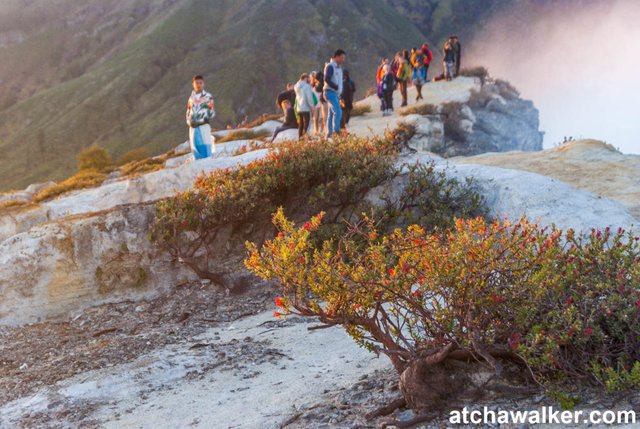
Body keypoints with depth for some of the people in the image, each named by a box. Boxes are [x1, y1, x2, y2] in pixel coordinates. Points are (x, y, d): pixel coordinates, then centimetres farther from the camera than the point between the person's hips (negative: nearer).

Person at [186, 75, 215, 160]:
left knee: (205, 149, -11)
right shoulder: (191, 98, 15)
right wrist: (189, 121, 4)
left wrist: (200, 121, -12)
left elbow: (212, 113, -2)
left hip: (203, 126, -5)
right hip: (193, 128, 5)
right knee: (195, 150, 4)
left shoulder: (208, 97, 0)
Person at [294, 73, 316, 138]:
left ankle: (300, 138, 13)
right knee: (306, 125, -7)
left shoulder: (297, 87, 12)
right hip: (306, 109, -7)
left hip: (299, 109, 7)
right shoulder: (307, 86, -11)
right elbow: (309, 98, -14)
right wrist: (312, 106, -8)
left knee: (300, 125, 13)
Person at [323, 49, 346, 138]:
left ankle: (329, 134, 11)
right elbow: (327, 79, -20)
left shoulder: (338, 67, 19)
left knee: (331, 114, 9)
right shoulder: (330, 66, -9)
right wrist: (336, 87, -18)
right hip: (330, 92, -9)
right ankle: (336, 130, -24)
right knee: (338, 111, -20)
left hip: (336, 94, 9)